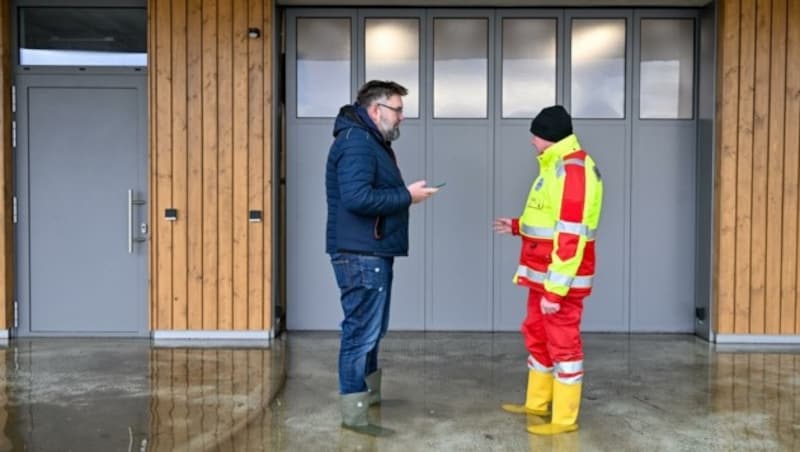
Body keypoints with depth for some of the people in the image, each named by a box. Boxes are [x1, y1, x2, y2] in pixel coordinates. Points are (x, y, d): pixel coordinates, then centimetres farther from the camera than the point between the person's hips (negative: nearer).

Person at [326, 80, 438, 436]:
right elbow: (357, 198, -28)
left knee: (372, 328, 21)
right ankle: (354, 413, 5)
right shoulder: (356, 143, -17)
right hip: (360, 254, -11)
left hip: (373, 253, 11)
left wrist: (405, 193, 2)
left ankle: (370, 392, 37)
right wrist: (407, 196, -19)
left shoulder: (372, 141, 18)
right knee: (361, 330, -5)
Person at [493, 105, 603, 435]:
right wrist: (518, 226, 23)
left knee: (563, 344, 1)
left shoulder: (573, 169, -20)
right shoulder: (556, 166, 14)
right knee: (537, 336, 20)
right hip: (543, 275, 10)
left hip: (560, 279, -10)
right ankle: (537, 403, 35)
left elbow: (571, 234, -25)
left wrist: (555, 289, -25)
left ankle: (564, 419, 13)